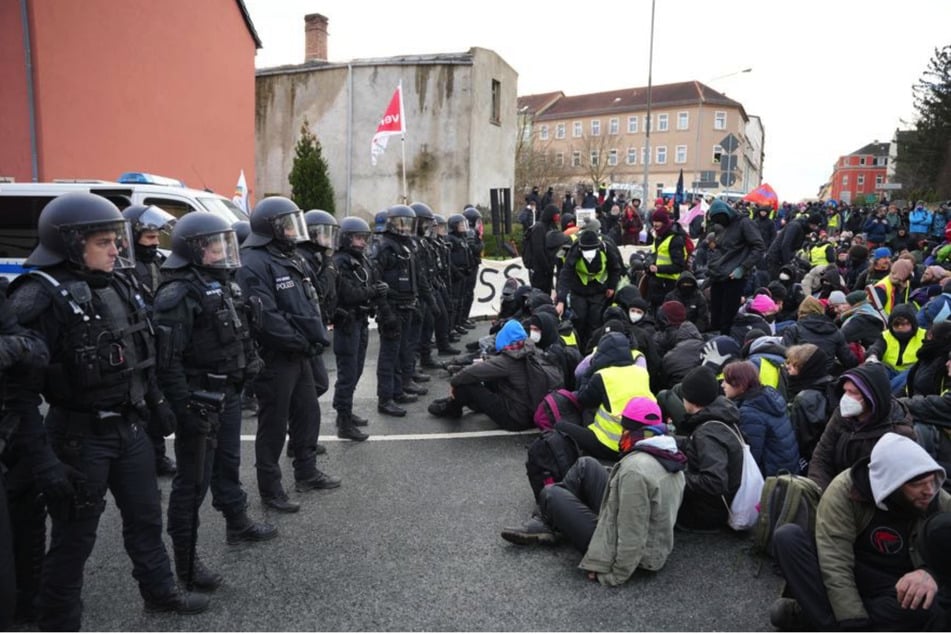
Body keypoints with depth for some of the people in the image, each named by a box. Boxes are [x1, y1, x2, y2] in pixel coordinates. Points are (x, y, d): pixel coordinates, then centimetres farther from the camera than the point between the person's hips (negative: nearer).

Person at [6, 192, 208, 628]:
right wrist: (43, 459, -25)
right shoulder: (41, 298, -20)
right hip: (80, 436, -7)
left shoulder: (117, 285, 4)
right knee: (74, 536, 8)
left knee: (145, 516, 20)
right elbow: (21, 387, -23)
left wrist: (156, 403, 18)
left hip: (129, 427, 7)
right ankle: (58, 622, 28)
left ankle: (160, 592, 40)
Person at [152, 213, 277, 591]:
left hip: (229, 393, 9)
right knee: (194, 478, 1)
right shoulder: (178, 294, -18)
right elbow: (167, 358, -23)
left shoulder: (224, 284, 10)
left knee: (229, 463, 24)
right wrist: (186, 408, -25)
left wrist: (249, 364, 19)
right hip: (199, 399, -9)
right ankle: (185, 559, 14)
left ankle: (237, 524, 42)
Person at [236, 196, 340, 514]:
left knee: (307, 413, 18)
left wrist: (317, 338, 4)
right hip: (274, 357, -9)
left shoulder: (292, 258, 14)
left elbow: (311, 303, 17)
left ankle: (307, 472, 35)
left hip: (301, 354, 9)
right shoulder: (254, 264, -17)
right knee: (274, 425, 2)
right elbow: (265, 318, -25)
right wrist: (302, 343, -18)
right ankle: (270, 489, 15)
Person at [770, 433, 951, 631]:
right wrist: (855, 626, -33)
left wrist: (931, 572, -36)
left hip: (900, 589, 2)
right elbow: (835, 566, -27)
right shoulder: (845, 491, -22)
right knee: (788, 536, -26)